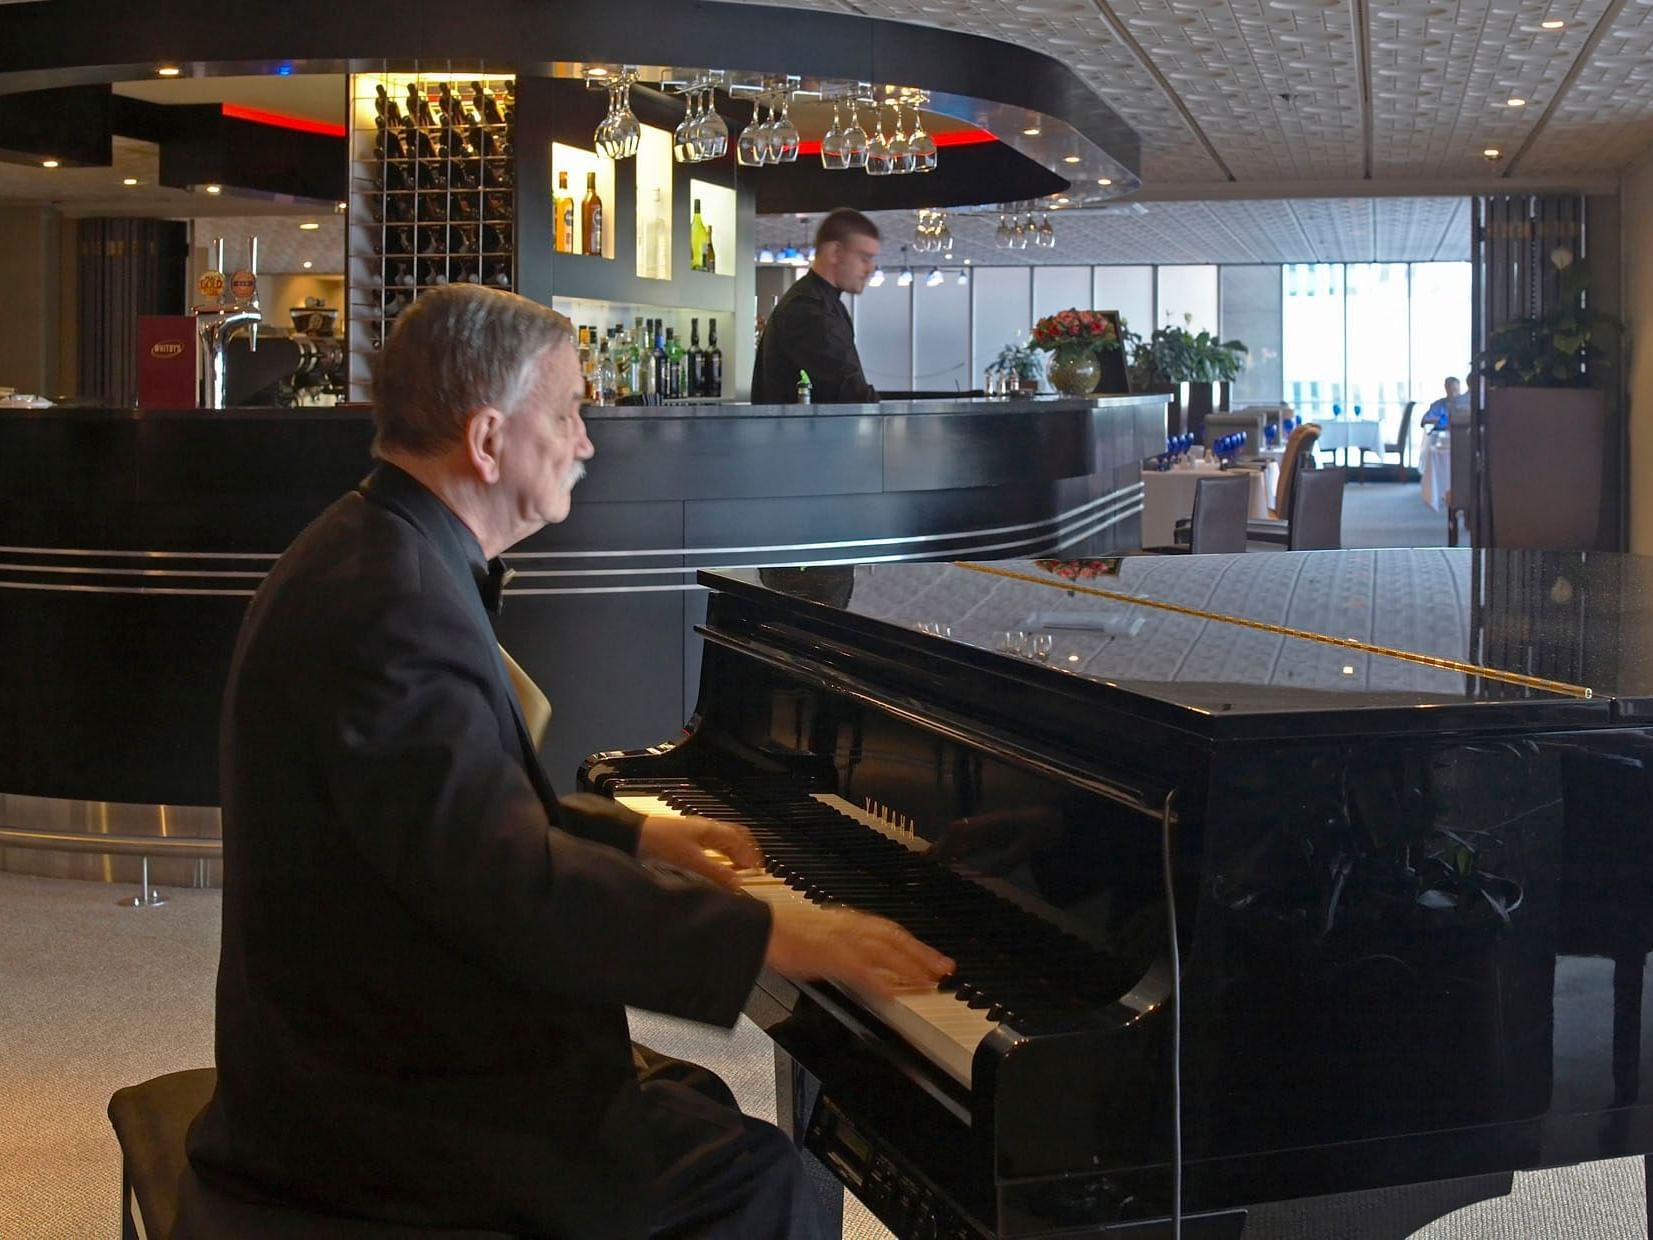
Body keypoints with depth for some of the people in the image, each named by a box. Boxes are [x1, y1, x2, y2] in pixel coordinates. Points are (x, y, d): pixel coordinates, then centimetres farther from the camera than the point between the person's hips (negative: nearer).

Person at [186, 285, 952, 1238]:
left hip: (370, 1043, 10)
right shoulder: (393, 607, -26)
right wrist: (770, 936, -29)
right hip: (386, 1100, -10)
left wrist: (637, 835, 14)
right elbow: (514, 886, -32)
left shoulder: (378, 556, 8)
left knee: (698, 1107, 17)